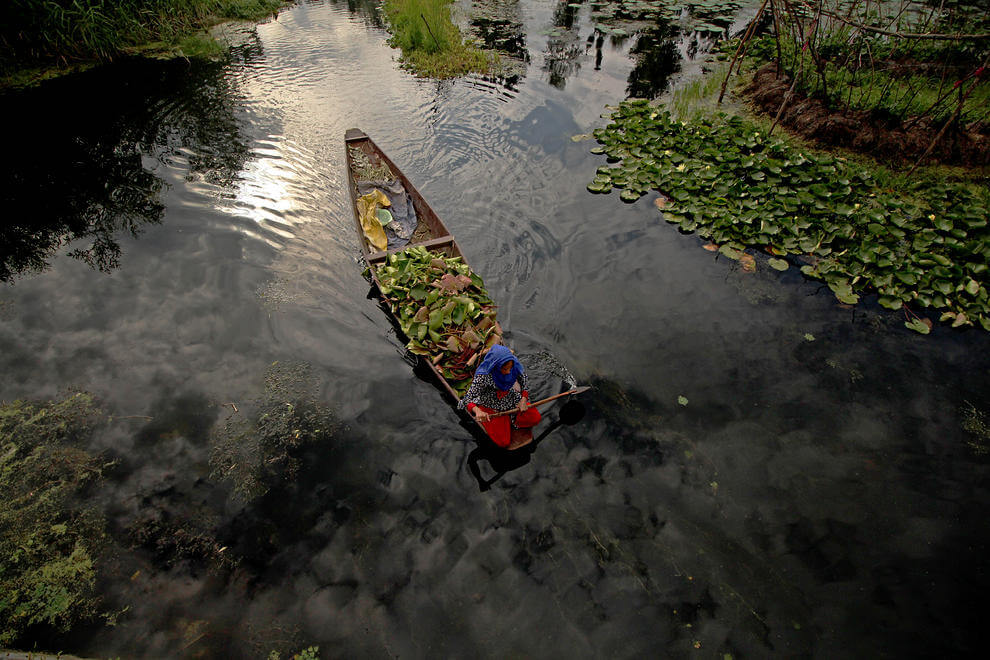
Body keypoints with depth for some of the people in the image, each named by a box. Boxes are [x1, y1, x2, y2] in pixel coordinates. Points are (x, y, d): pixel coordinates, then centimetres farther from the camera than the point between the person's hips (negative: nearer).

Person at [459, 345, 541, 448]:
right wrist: (477, 411, -52)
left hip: (511, 401, 5)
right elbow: (468, 399, -32)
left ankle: (509, 420, 11)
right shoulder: (483, 376, -34)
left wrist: (524, 399, -14)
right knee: (503, 442, -12)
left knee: (535, 418, -7)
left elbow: (524, 382, 1)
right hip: (491, 408, -5)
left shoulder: (515, 367, -20)